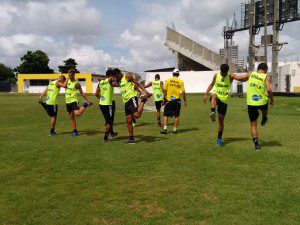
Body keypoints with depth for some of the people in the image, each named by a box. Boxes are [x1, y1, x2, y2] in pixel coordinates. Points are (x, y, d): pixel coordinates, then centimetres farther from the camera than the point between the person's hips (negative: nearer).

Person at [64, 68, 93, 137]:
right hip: (68, 102, 6)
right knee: (71, 117, 9)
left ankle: (85, 105, 1)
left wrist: (88, 100, -10)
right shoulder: (68, 80, 9)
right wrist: (67, 78, -9)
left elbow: (82, 93, -7)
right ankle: (74, 131, 19)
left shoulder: (76, 83, -10)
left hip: (74, 101, -6)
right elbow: (65, 86, -12)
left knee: (77, 113, -28)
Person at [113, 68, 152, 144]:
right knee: (128, 120, 5)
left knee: (136, 115, -26)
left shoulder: (127, 77, -2)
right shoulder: (119, 81, 21)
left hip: (132, 98, -8)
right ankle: (131, 139, 11)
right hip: (126, 101, 8)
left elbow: (137, 83, -4)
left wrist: (145, 91, -13)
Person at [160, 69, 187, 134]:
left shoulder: (168, 80, 2)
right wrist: (185, 101, 5)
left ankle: (165, 128, -4)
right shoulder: (180, 81, 1)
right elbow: (183, 92, -3)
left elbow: (164, 90, 1)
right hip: (176, 100, 0)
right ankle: (175, 129, 10)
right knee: (176, 116, 10)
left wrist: (164, 99, 11)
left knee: (166, 115, 7)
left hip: (168, 100, 0)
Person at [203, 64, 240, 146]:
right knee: (214, 95, -39)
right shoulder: (216, 76, 6)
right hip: (216, 97, 1)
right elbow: (211, 84, 19)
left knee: (221, 120, 3)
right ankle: (212, 113, -59)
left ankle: (219, 138, 17)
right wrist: (206, 94, 14)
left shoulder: (231, 76, -1)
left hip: (224, 100, 0)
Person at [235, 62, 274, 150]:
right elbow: (268, 89, -15)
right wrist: (272, 100, -2)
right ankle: (264, 119, 57)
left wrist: (246, 79, 30)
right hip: (262, 102, -1)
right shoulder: (266, 76, -4)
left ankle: (256, 144, 6)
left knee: (253, 125, 9)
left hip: (251, 103, 1)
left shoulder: (251, 73, 2)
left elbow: (239, 78, 10)